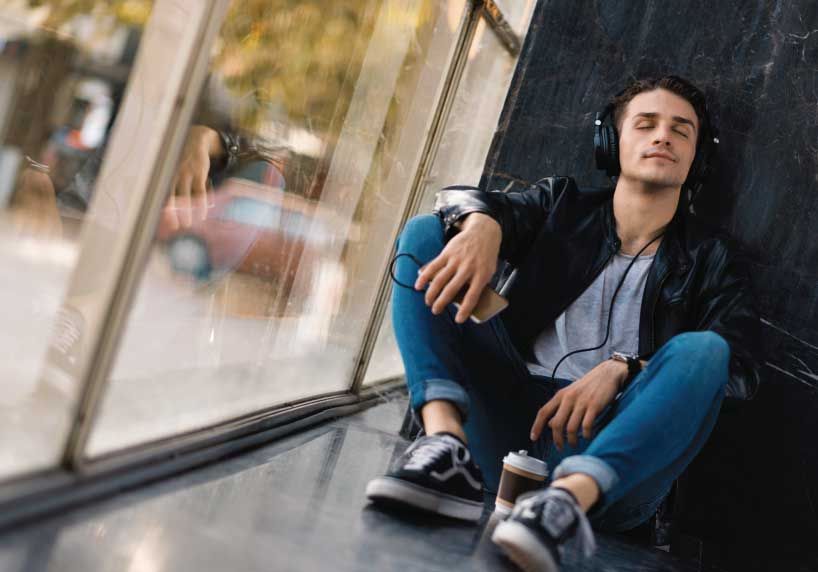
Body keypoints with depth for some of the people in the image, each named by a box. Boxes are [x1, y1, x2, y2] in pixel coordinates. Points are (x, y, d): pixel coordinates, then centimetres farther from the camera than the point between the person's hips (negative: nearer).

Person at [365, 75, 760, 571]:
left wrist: (620, 368, -22)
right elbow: (461, 199, 4)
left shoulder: (713, 260, 13)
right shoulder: (563, 207, 20)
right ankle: (448, 445, -27)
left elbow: (741, 363, -5)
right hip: (513, 429, 2)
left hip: (612, 452, -2)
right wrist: (480, 224, -21)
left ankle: (568, 498, -48)